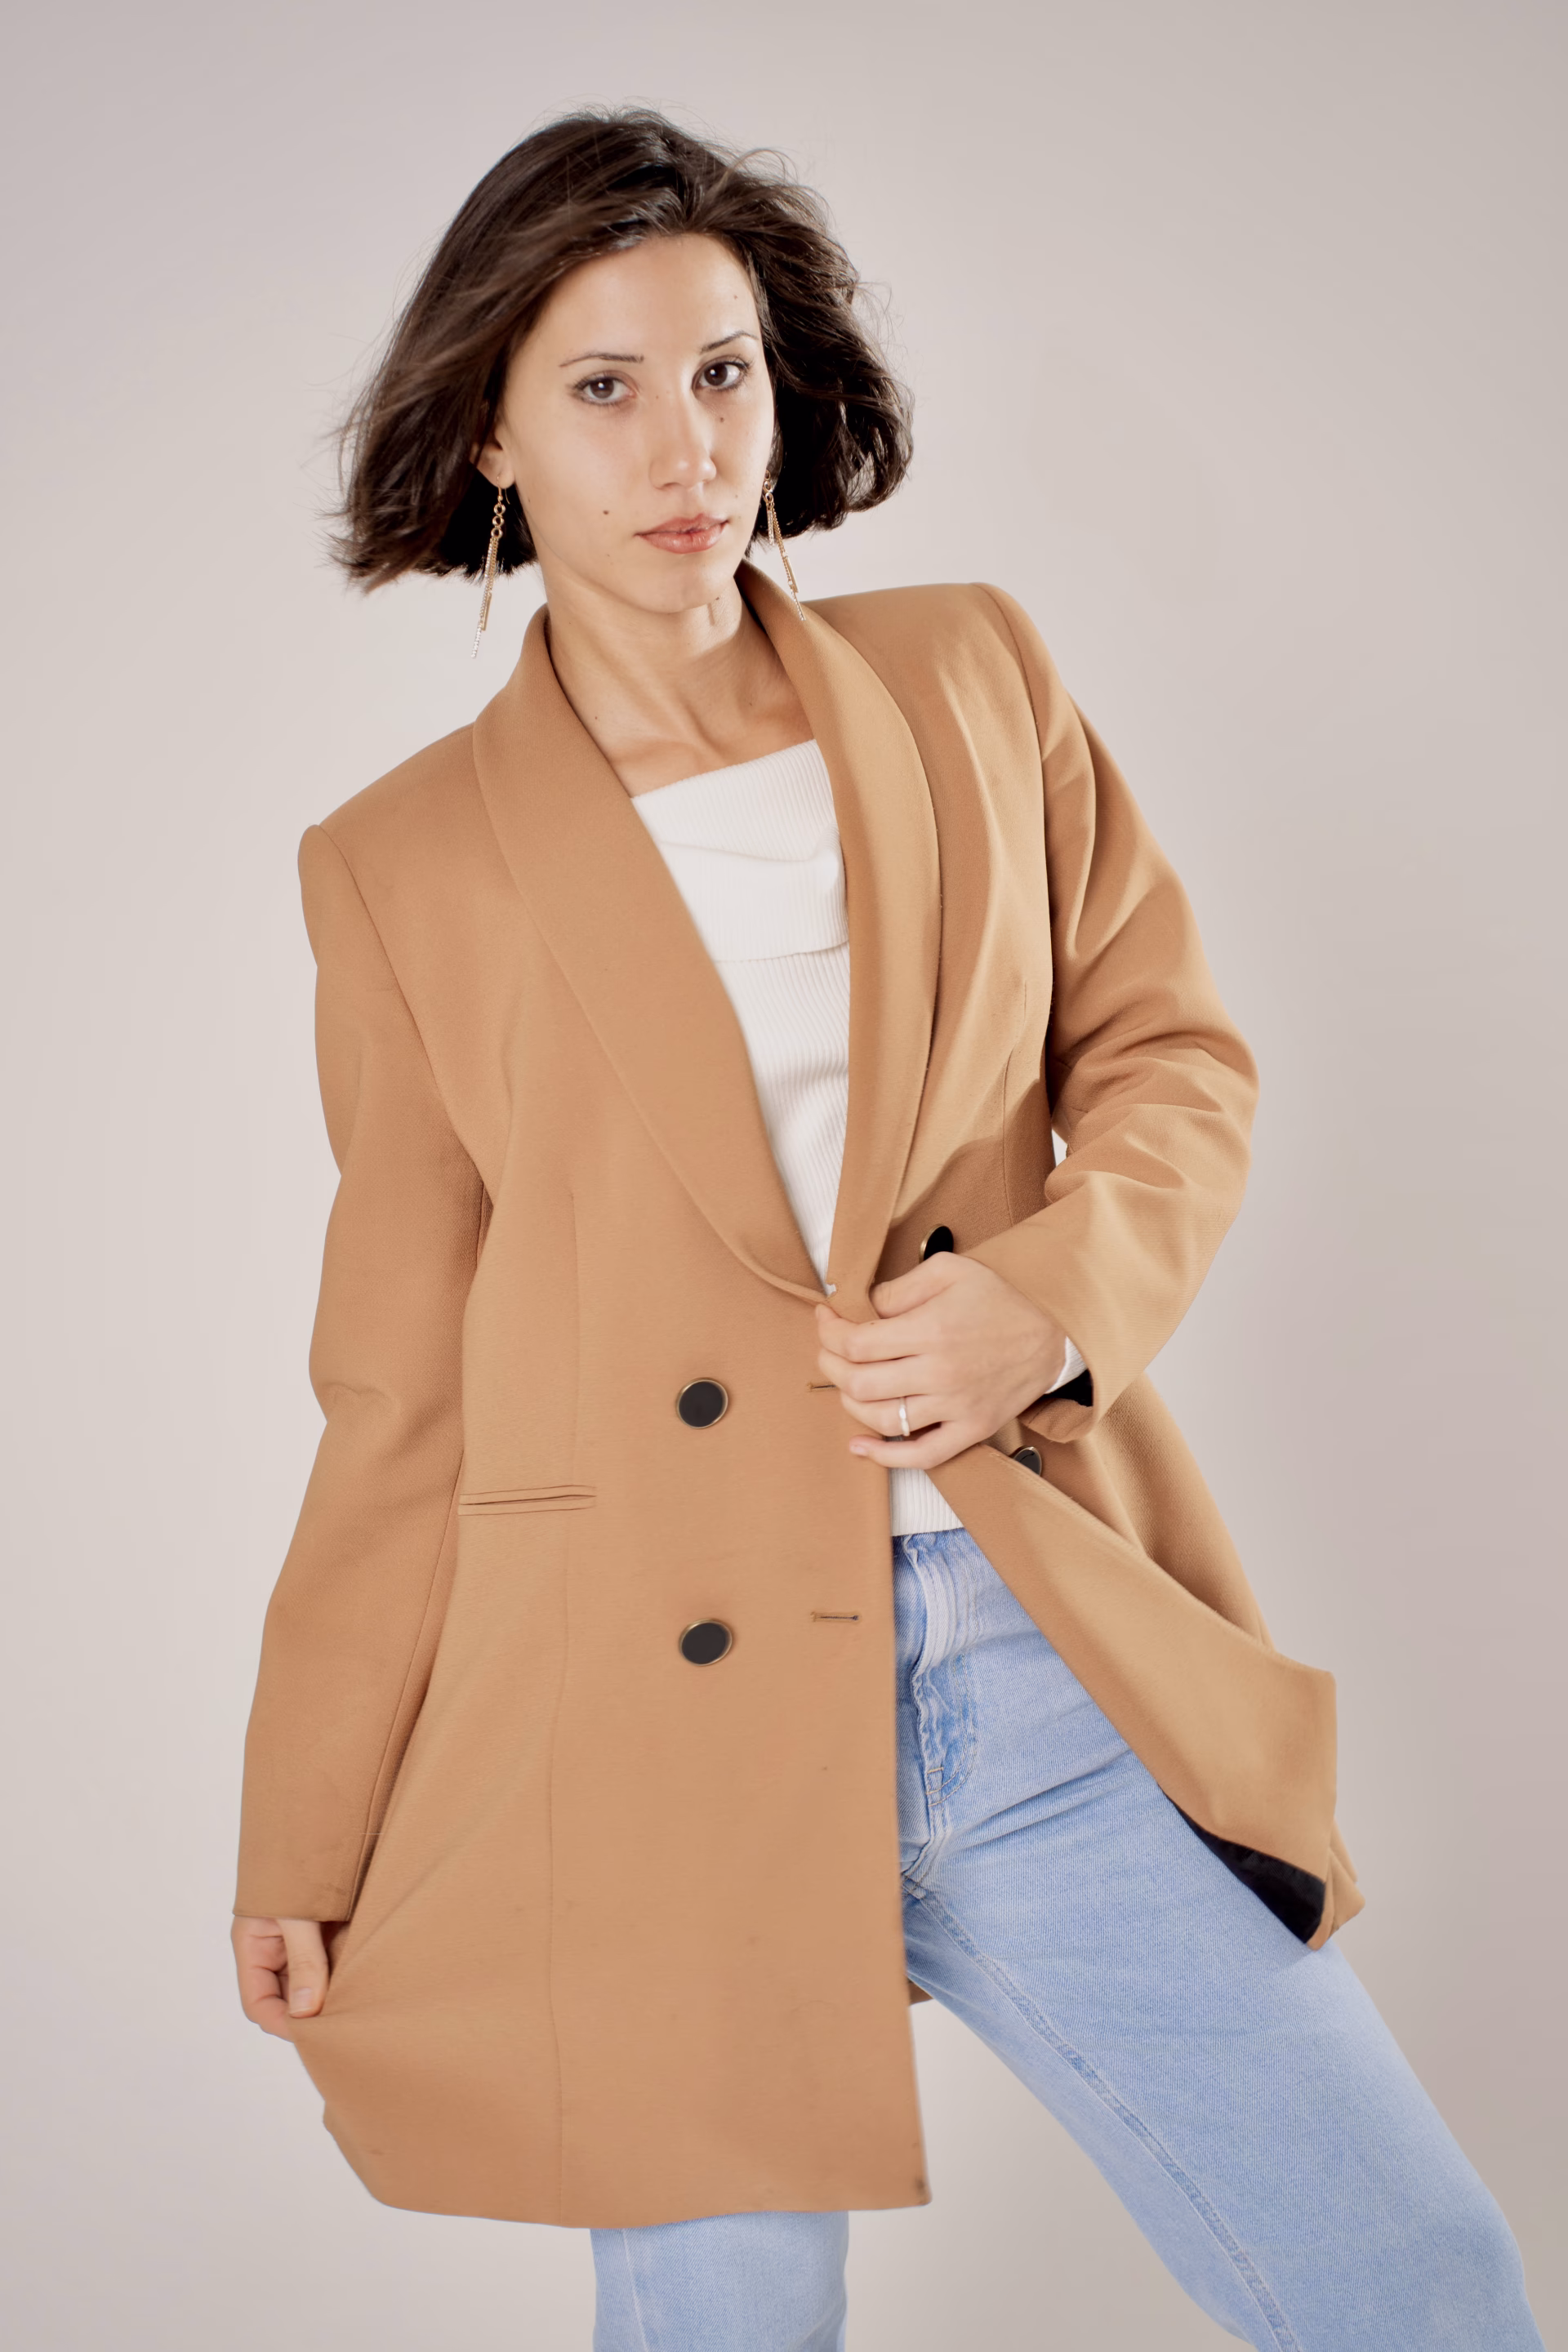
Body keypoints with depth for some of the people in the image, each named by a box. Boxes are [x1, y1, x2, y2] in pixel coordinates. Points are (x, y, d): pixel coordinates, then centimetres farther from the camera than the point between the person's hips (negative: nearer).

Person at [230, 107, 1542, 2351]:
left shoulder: (974, 680, 8)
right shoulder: (404, 865, 3)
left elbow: (1175, 1053, 12)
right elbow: (398, 1392, 6)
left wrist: (1051, 1294, -10)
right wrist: (304, 1848, 6)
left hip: (1051, 1669, 2)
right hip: (658, 1710, -1)